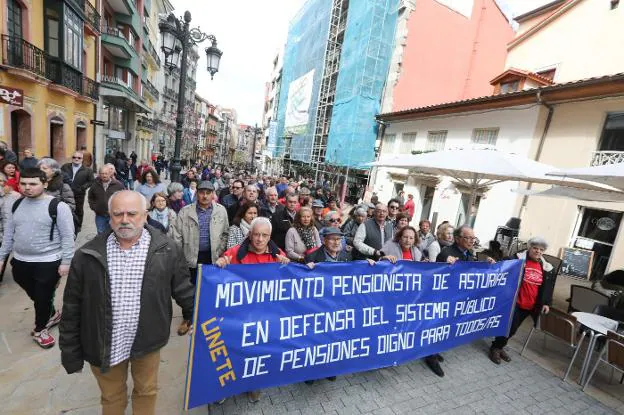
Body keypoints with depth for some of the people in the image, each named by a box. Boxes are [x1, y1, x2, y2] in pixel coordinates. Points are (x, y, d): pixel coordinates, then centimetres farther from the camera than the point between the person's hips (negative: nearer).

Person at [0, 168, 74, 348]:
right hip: (20, 262, 6)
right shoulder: (16, 205, 4)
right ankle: (52, 315, 45)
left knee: (44, 298, 8)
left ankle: (39, 329, 31)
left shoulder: (58, 206, -15)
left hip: (48, 263, -6)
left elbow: (67, 237, -14)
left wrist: (66, 262, -16)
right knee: (35, 297, 20)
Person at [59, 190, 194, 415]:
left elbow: (184, 291, -4)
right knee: (111, 397, 24)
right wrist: (70, 351, 3)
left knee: (147, 391, 22)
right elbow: (72, 308, 0)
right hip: (104, 344, 1)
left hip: (147, 342, -1)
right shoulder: (88, 255, -8)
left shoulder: (167, 250, -13)